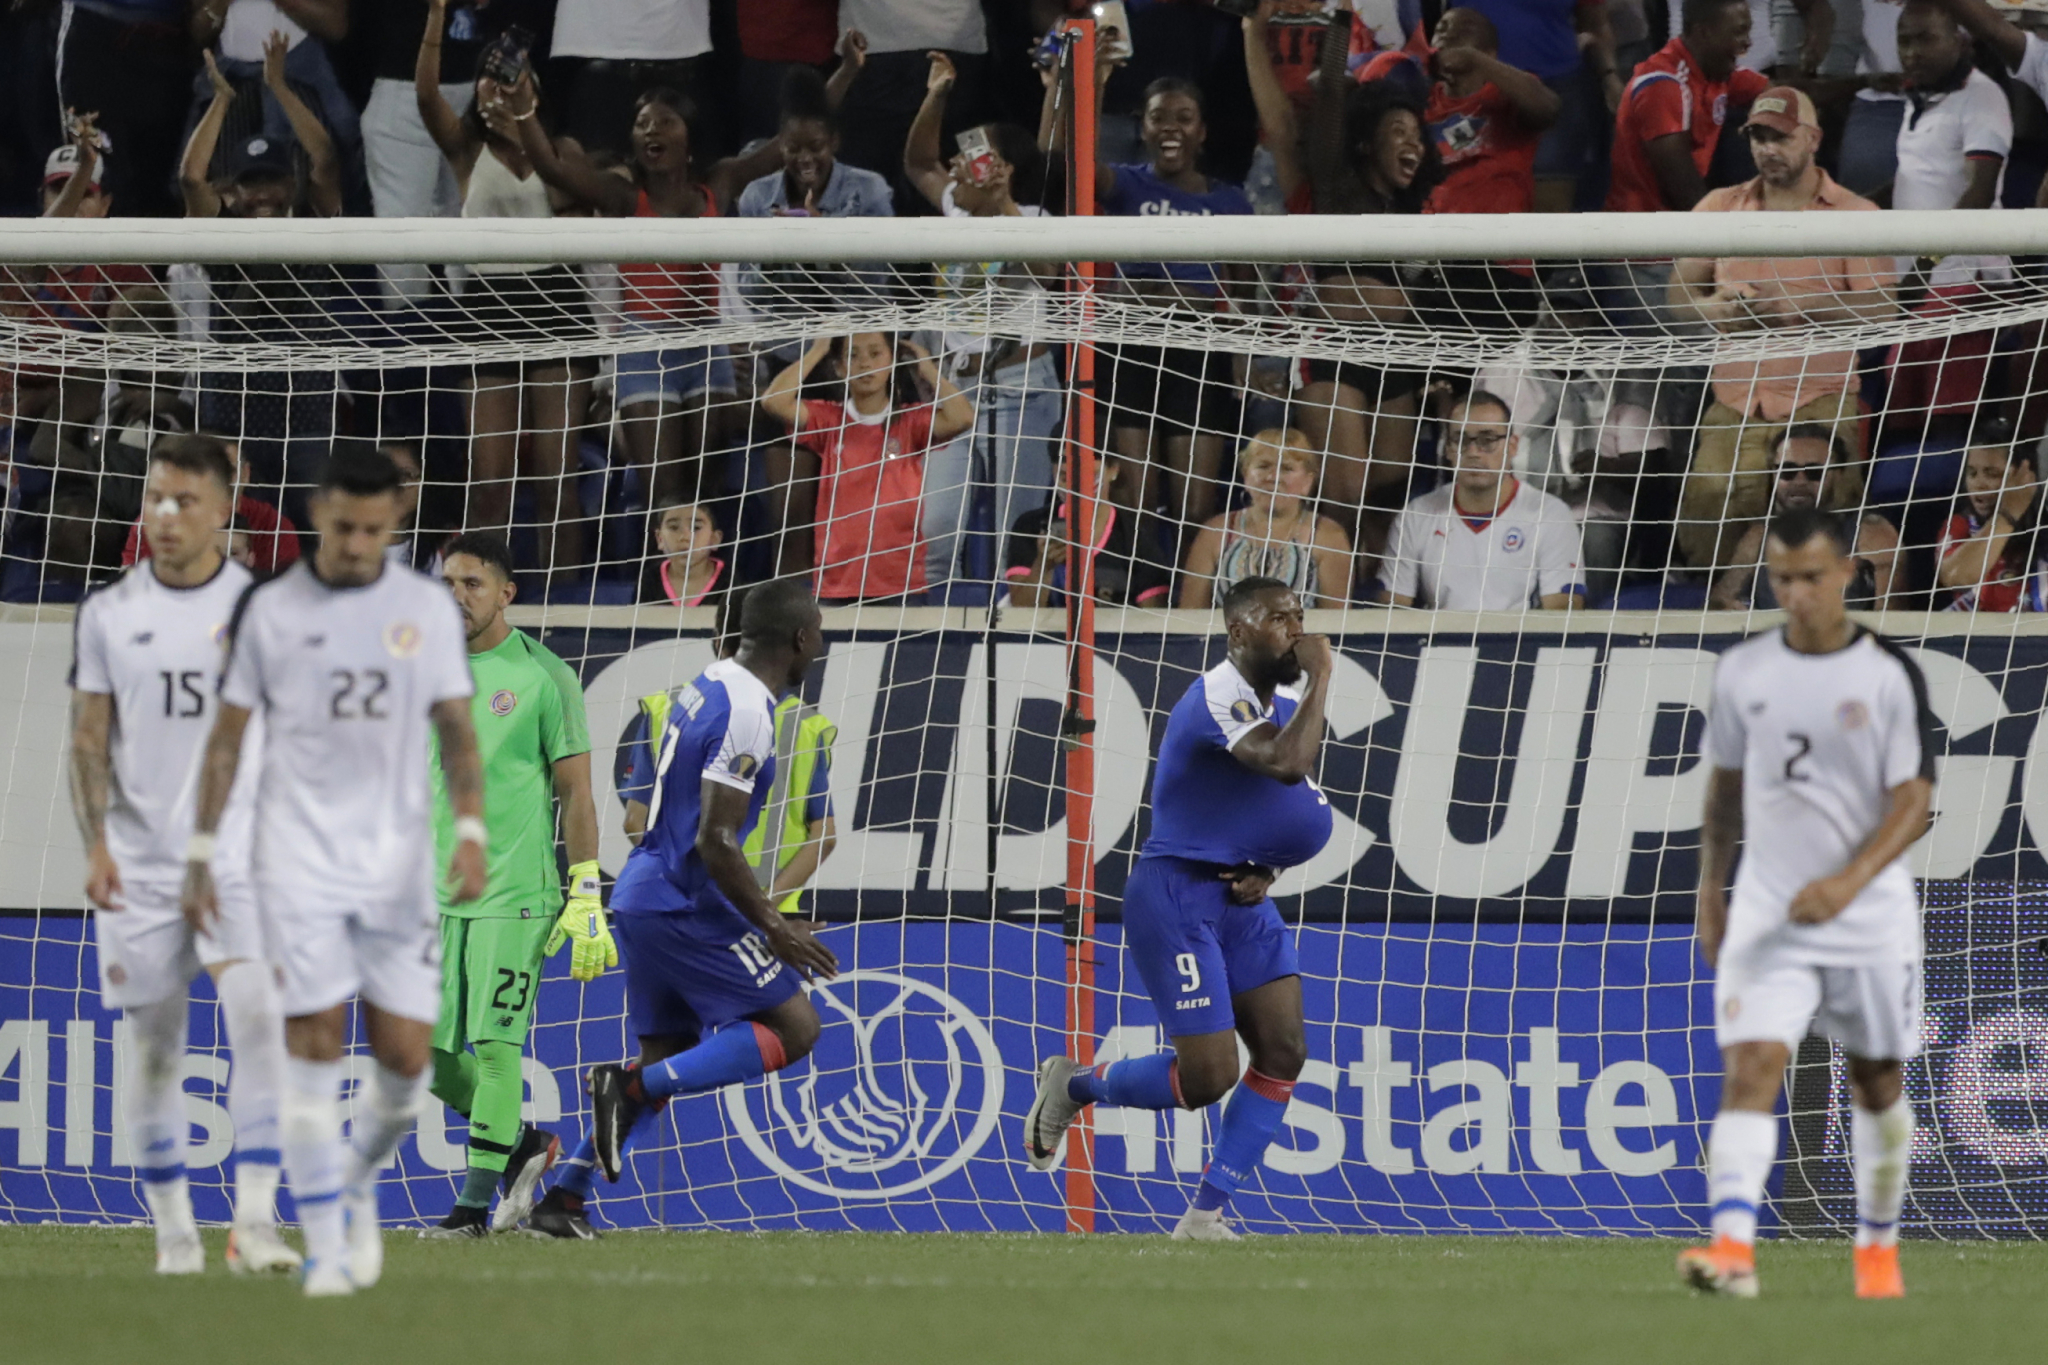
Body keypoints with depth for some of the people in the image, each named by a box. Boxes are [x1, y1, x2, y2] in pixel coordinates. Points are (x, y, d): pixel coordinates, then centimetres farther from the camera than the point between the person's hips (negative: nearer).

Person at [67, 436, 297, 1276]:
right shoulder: (109, 614, 5)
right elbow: (89, 740, 6)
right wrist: (96, 845, -5)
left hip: (242, 851, -2)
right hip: (140, 856, 2)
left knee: (257, 1018, -18)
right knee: (153, 1042, 6)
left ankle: (255, 1220, -19)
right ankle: (172, 1229, 17)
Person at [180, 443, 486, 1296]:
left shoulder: (427, 609, 4)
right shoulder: (270, 610, 1)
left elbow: (455, 729, 5)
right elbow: (227, 736, 6)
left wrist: (470, 832, -10)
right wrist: (201, 855, 3)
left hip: (398, 864, 2)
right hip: (299, 863, -2)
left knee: (405, 1058, -1)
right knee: (315, 1046, -10)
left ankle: (358, 1184, 29)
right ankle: (324, 1245, -5)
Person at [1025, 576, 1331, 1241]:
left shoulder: (1286, 702, 9)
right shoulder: (1218, 698, -21)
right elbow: (1287, 764, -38)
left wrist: (1264, 872, 2)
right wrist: (1321, 676, -25)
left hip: (1241, 896, 9)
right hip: (1176, 894, -9)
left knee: (1283, 1053, -4)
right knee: (1209, 1076, -12)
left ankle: (1205, 1216, 2)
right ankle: (1072, 1087, 16)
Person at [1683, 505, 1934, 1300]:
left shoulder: (1890, 676, -8)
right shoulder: (1743, 671, 3)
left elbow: (1913, 803, -12)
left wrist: (1848, 883, -26)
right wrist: (1710, 892, 17)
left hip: (1870, 915, -1)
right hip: (1767, 916, 1)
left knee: (1877, 1083, 13)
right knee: (1750, 1070, -16)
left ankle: (1877, 1246, 31)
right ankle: (1734, 1248, -28)